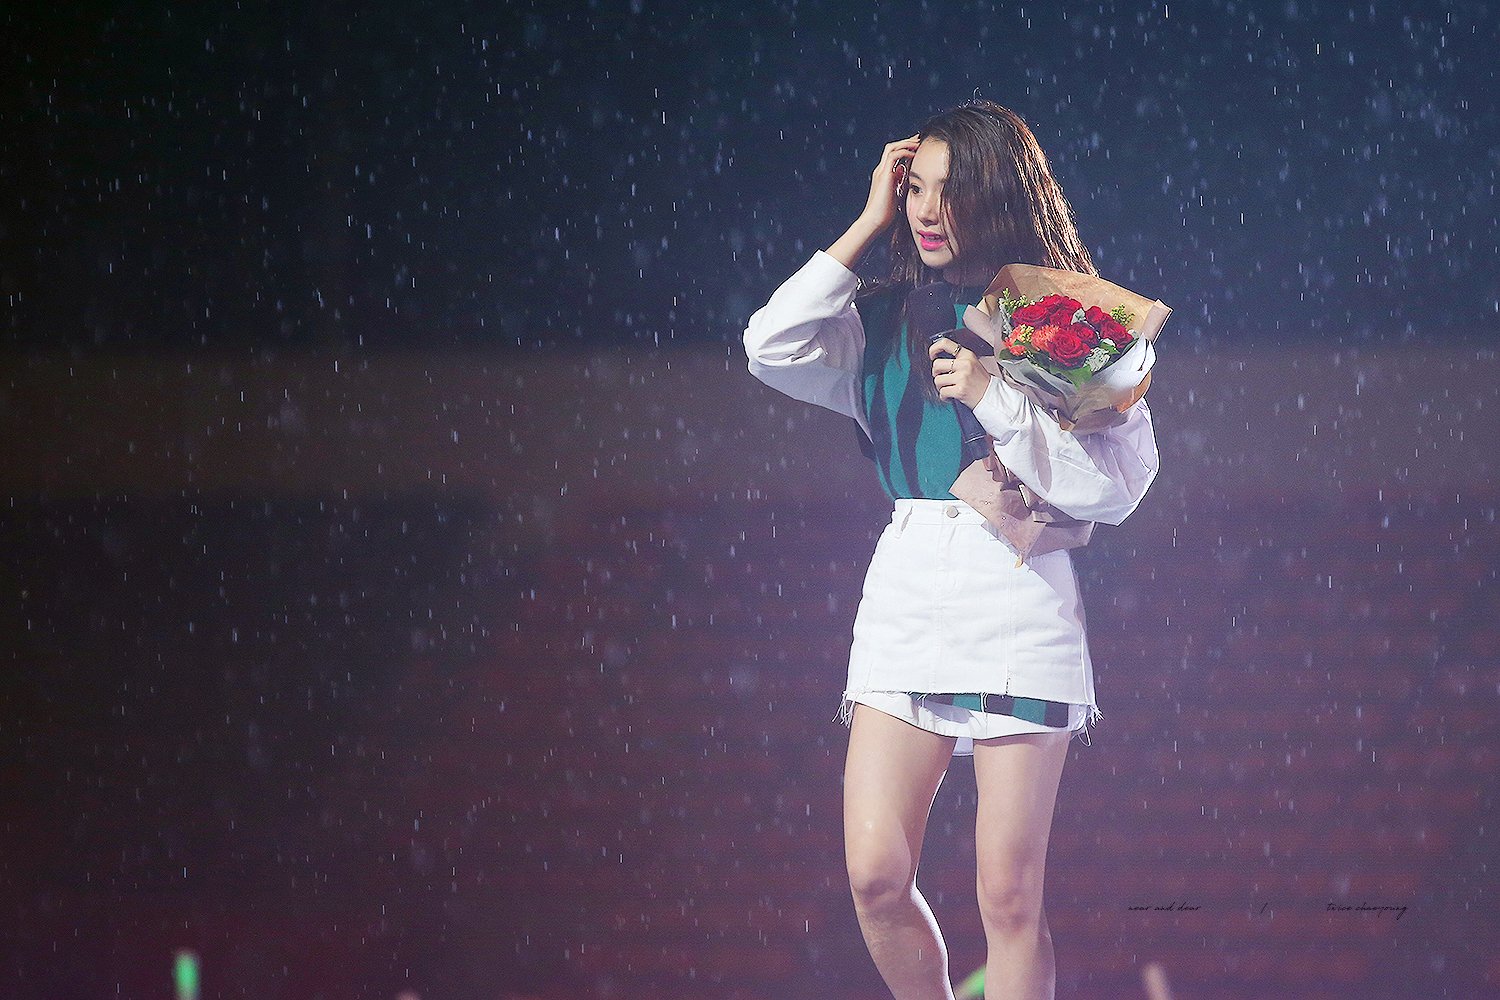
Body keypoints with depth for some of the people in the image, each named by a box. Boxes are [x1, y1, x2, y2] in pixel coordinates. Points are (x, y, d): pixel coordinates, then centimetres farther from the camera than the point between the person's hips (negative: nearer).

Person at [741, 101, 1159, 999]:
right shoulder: (886, 319, 12)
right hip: (906, 592, 3)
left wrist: (996, 400, -14)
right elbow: (773, 350, -6)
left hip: (1020, 598, -3)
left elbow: (1115, 485, -6)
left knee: (1009, 896, -5)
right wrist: (869, 226, 0)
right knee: (876, 876, -7)